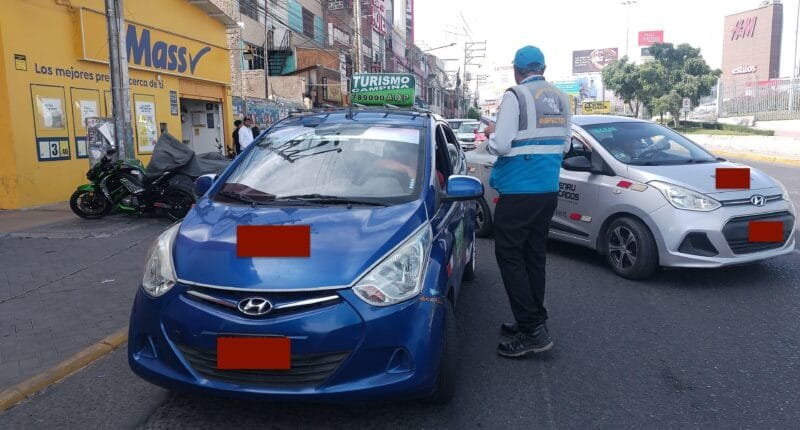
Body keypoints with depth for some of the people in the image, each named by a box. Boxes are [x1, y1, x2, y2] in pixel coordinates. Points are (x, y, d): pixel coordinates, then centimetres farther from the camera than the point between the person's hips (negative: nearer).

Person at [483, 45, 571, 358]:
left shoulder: (516, 96, -11)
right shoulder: (560, 99, 10)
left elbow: (501, 145, -15)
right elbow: (564, 144, 17)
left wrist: (491, 134, 5)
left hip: (518, 191, -7)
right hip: (549, 190, 7)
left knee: (510, 256, -1)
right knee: (534, 256, 14)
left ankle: (532, 330, -4)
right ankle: (533, 323, 23)